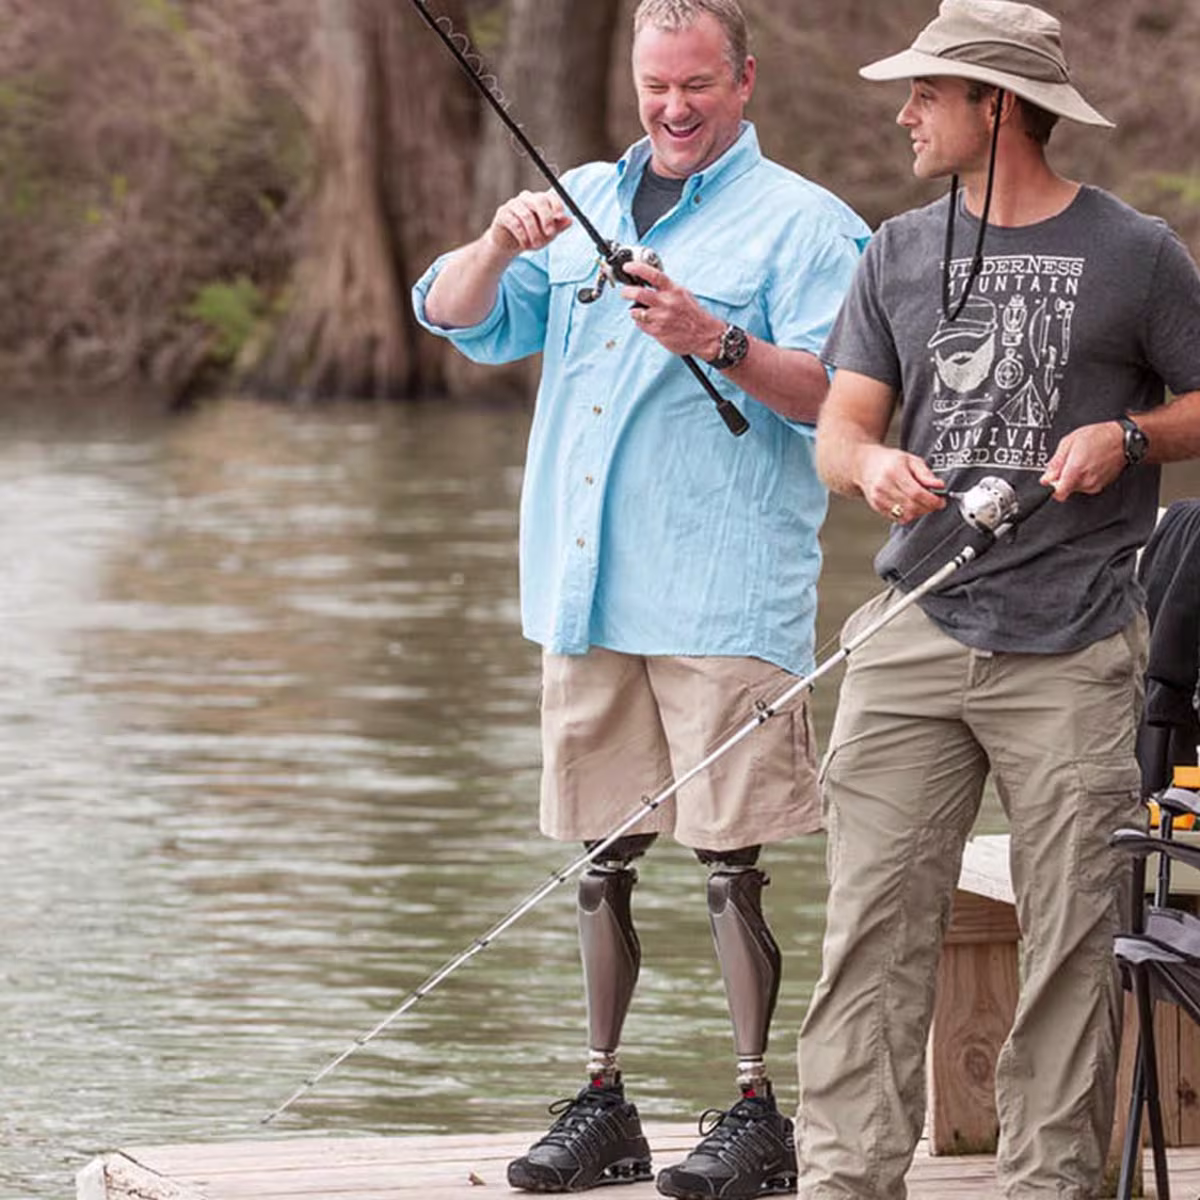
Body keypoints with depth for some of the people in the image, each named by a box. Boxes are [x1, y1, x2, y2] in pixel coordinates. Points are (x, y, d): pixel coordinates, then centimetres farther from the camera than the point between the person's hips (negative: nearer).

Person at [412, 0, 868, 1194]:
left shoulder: (801, 224, 0)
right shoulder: (582, 203, 17)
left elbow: (840, 395, -10)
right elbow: (448, 314, 9)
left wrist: (717, 341, -24)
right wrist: (500, 243, -11)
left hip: (722, 603, -5)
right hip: (585, 593, 6)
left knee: (732, 859, -6)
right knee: (601, 857, 9)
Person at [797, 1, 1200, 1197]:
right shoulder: (900, 254, 14)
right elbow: (838, 425, 10)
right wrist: (874, 466, -12)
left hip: (1074, 647, -3)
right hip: (916, 634, 3)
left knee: (1070, 938, -1)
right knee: (873, 922, -4)